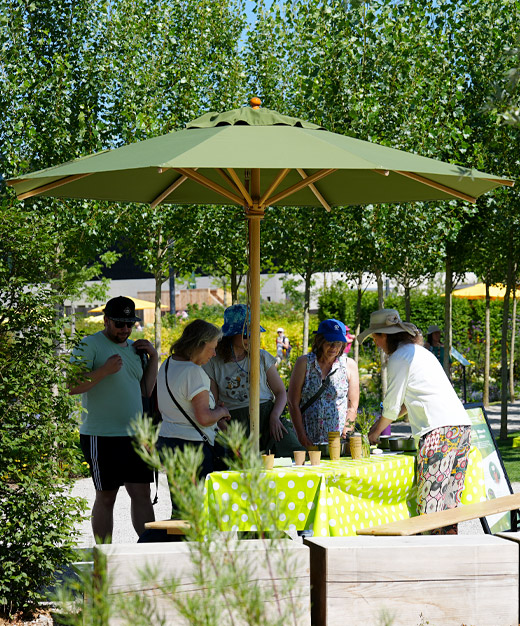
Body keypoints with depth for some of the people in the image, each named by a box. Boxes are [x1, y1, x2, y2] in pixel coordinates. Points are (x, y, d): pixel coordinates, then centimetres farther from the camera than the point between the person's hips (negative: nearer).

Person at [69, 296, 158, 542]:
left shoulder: (134, 348, 15)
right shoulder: (90, 346, -6)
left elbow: (146, 390, 18)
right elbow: (72, 387, -13)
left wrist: (153, 358, 8)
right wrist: (104, 370, -22)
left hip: (134, 435, 6)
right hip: (102, 436, -6)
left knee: (142, 493, 4)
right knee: (106, 497, 2)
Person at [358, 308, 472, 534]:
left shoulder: (399, 358, -3)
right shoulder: (419, 352, 24)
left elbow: (392, 405, 2)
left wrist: (375, 433, 18)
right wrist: (380, 423, 35)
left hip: (438, 430, -9)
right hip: (461, 425, 9)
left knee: (430, 498, -7)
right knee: (450, 499, 10)